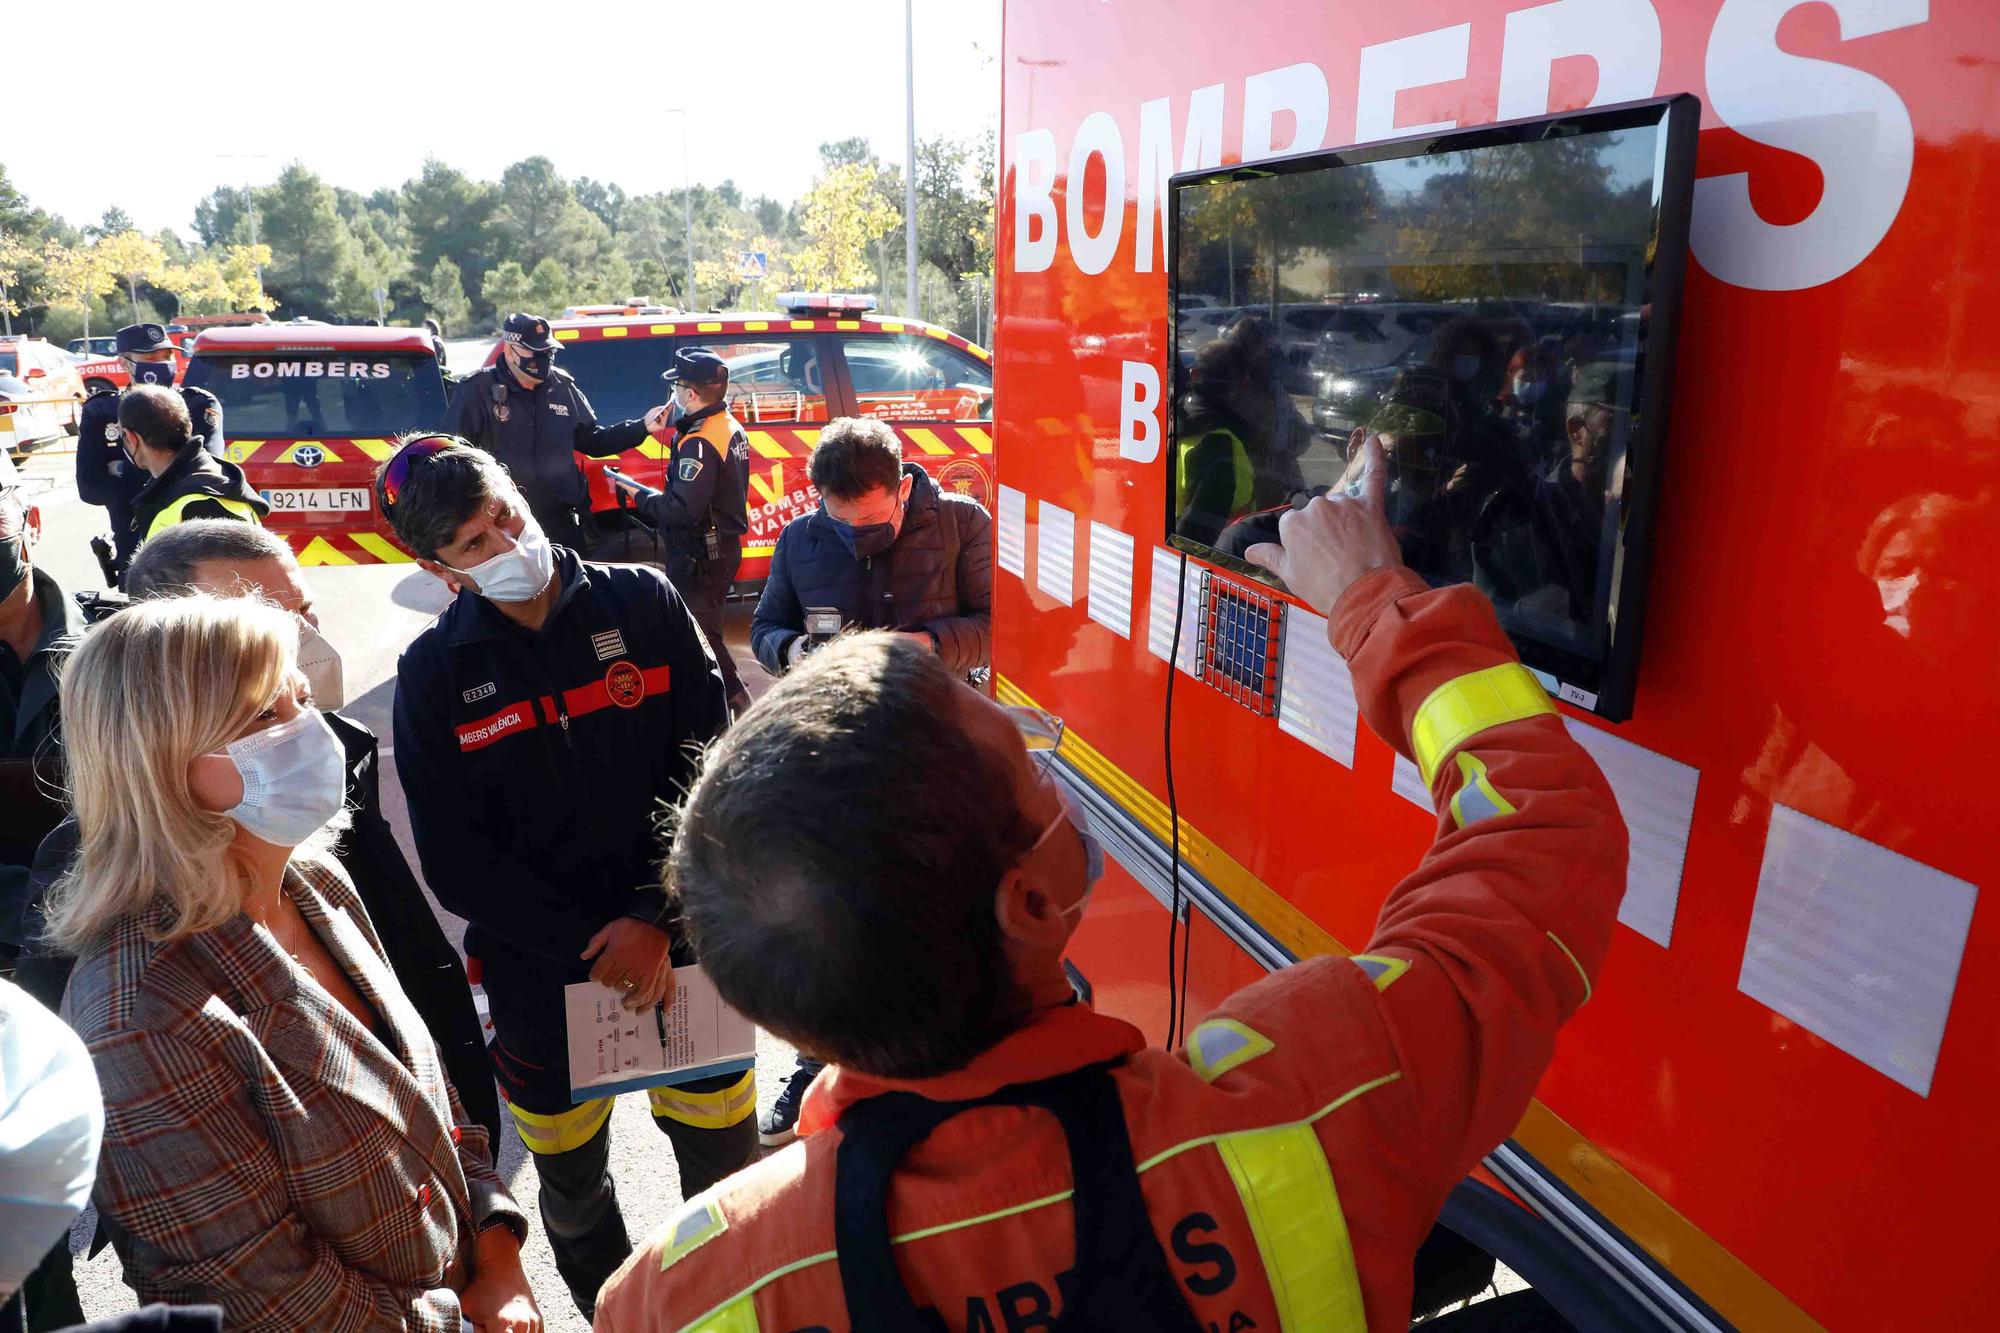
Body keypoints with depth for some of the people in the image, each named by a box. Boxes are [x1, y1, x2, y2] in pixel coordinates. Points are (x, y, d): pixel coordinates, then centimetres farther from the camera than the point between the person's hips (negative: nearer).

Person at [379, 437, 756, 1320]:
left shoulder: (642, 602, -5)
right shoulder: (433, 673, -4)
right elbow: (457, 864, -4)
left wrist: (657, 921, -15)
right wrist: (589, 945, -12)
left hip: (683, 945, 0)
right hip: (537, 975, 1)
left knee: (725, 1162, 12)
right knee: (571, 1184, 18)